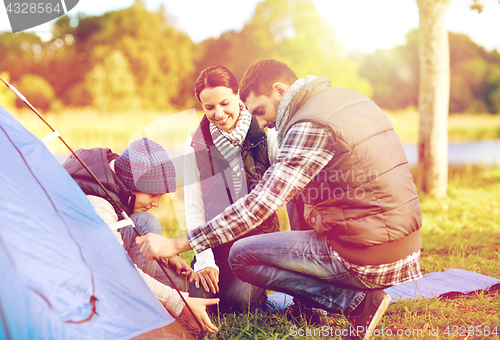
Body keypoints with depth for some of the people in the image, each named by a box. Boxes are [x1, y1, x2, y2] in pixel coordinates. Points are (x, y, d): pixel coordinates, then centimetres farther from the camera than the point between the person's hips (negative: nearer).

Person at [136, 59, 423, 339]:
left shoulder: (311, 126, -17)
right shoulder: (350, 98, 11)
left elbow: (260, 204, -22)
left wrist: (176, 245, -18)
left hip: (367, 256, -9)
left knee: (241, 256, 0)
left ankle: (359, 302, -5)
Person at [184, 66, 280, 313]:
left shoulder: (266, 135, -7)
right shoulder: (196, 145, -3)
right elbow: (193, 207, -3)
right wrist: (204, 260, -13)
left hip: (261, 235, -2)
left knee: (239, 299, -22)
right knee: (200, 297, -18)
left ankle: (258, 283, 12)